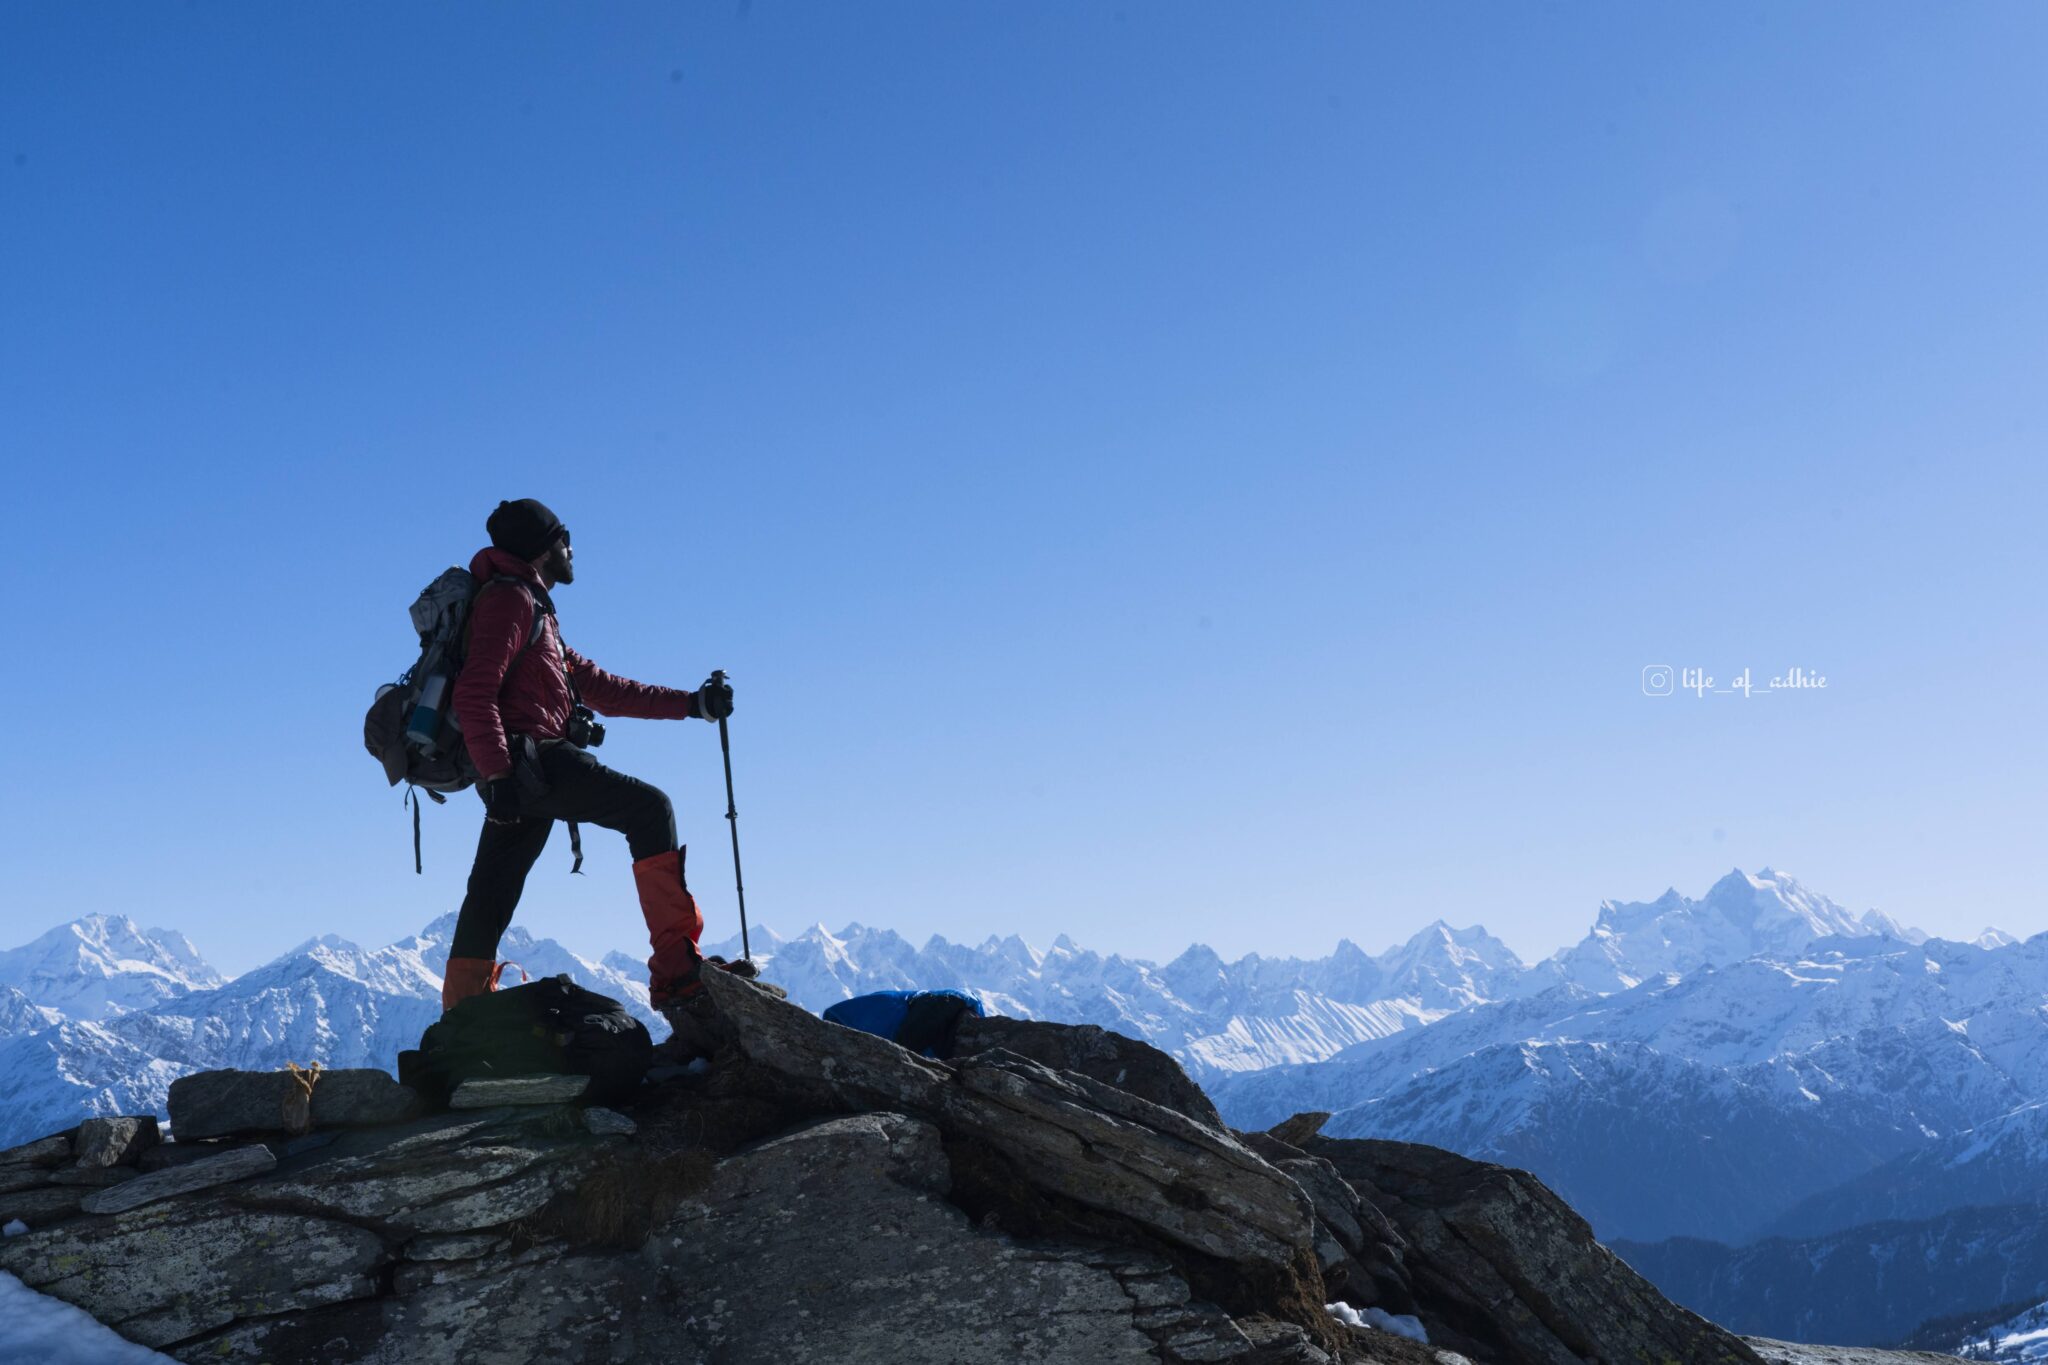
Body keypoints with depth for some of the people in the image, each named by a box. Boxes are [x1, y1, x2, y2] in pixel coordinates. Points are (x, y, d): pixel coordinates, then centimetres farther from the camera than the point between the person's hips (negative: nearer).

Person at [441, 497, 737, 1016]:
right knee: (650, 808, -14)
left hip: (515, 774, 10)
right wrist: (498, 774, -25)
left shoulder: (530, 608, 28)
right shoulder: (511, 599, -4)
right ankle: (677, 969, -21)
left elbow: (602, 688, 26)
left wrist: (692, 703, 21)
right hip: (531, 759, -10)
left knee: (491, 895, 9)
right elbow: (474, 693, -16)